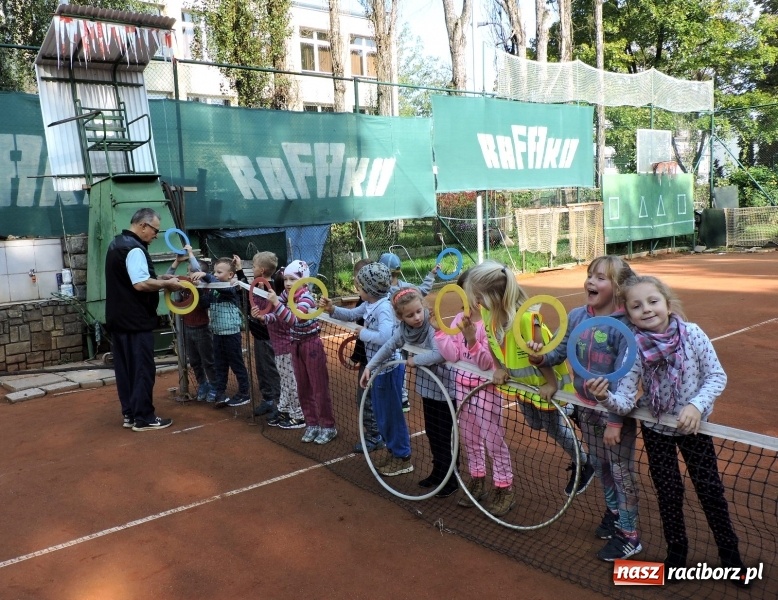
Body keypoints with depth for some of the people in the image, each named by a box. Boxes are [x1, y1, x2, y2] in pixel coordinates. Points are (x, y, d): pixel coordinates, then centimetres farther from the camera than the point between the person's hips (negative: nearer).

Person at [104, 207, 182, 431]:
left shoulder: (117, 243, 15)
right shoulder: (134, 249, -18)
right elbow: (141, 284, -27)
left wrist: (158, 278, 11)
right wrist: (166, 284, -13)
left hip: (118, 318, 10)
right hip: (135, 320, -10)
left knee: (125, 367, 13)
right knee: (142, 369, -2)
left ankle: (129, 414, 20)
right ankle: (143, 418, 4)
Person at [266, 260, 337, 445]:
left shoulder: (306, 298, -22)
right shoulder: (286, 295, -1)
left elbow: (294, 320, -35)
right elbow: (277, 315, 6)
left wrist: (276, 303, -40)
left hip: (311, 345, -7)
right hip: (296, 345, 7)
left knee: (319, 388, 1)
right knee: (303, 388, 13)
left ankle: (328, 427, 11)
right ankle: (312, 424, 24)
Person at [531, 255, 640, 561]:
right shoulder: (576, 316, -5)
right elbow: (562, 350, 6)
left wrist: (615, 420, -23)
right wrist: (542, 358, -16)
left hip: (615, 410, -6)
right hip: (586, 407, 7)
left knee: (621, 470, 8)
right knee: (599, 464, 23)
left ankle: (630, 536, 24)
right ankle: (614, 511, 46)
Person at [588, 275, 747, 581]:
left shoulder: (692, 334, -20)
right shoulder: (633, 349, -22)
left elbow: (717, 375, -12)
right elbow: (624, 402, -24)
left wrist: (697, 405, -27)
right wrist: (605, 396, -46)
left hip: (693, 426, 0)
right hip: (656, 429, 0)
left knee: (710, 488, 10)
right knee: (668, 492, 11)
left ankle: (729, 551, 33)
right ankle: (676, 550, 34)